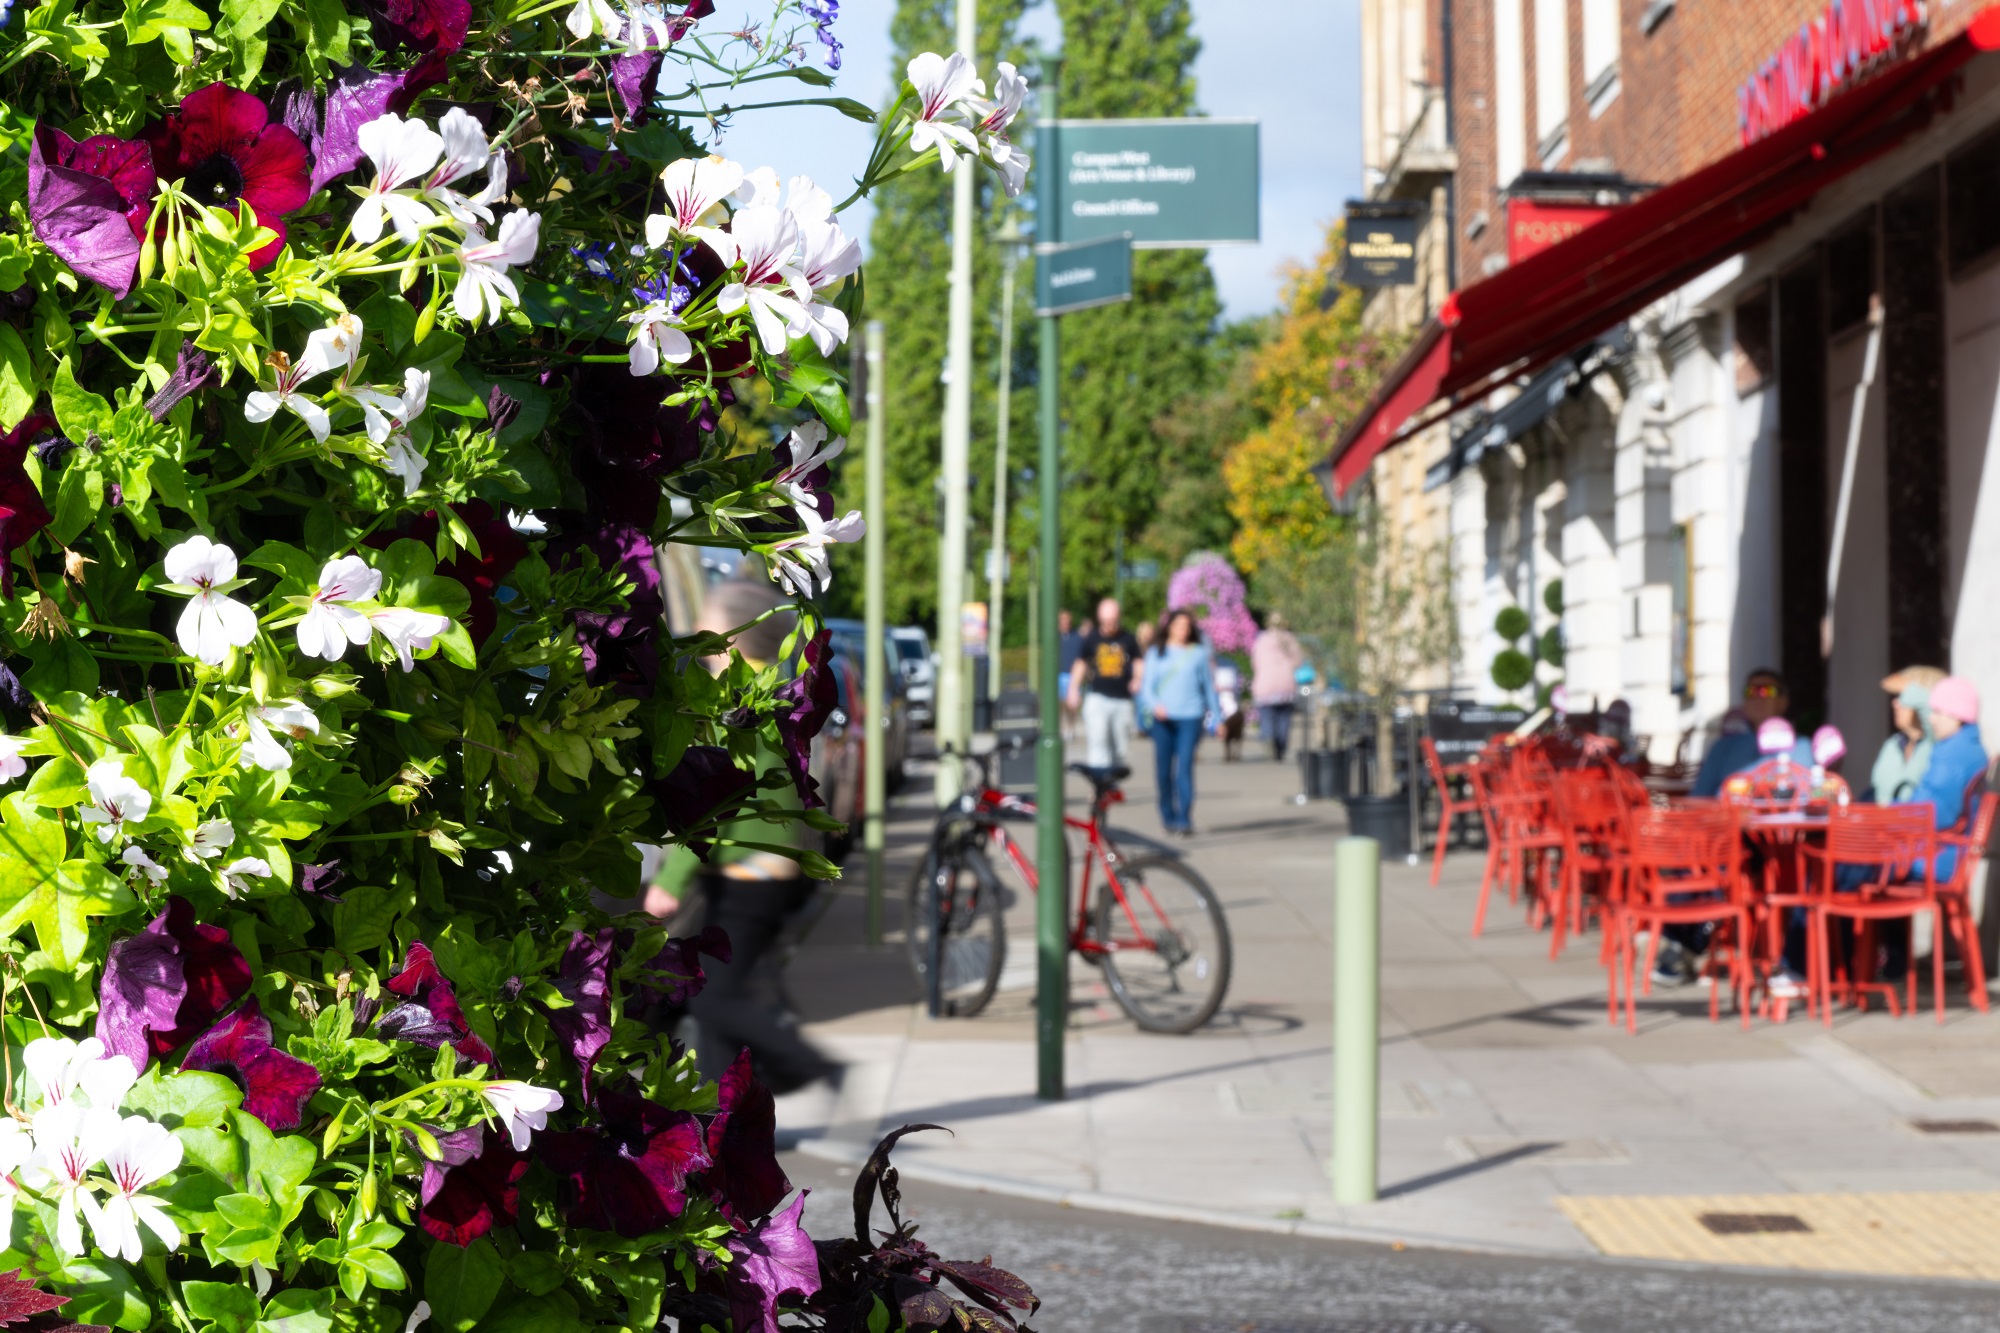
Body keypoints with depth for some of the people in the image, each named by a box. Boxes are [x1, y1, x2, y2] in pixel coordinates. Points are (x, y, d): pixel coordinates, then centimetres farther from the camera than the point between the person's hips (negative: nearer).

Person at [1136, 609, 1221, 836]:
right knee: (1163, 770, 4)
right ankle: (1168, 815, 20)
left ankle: (1184, 820, -14)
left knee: (1184, 768, -12)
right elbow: (1147, 685, 5)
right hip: (1163, 718, 2)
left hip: (1190, 717, -2)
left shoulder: (1199, 653, 8)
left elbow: (1208, 685, 15)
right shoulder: (1156, 653, 10)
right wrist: (1155, 705, -15)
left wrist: (1216, 716, 15)